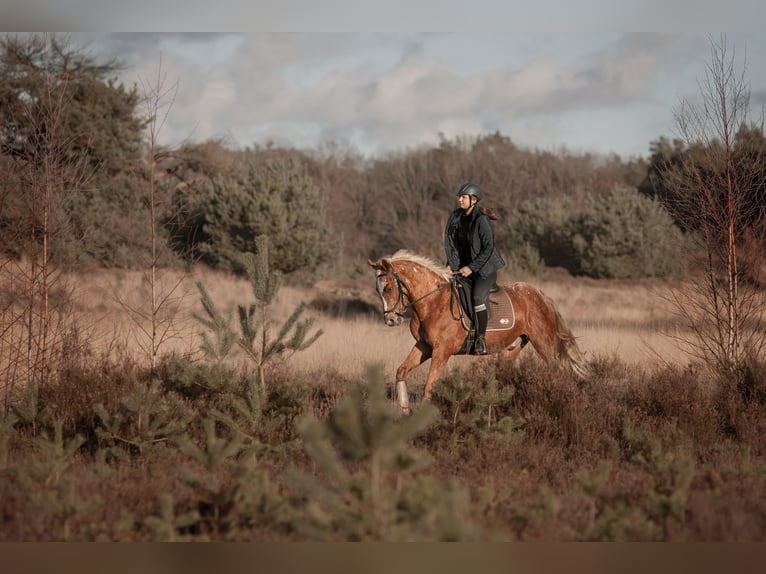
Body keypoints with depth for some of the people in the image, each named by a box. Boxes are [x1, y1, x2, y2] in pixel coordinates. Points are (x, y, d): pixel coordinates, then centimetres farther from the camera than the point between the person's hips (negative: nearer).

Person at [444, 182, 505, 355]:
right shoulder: (456, 217, 4)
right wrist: (453, 265, -2)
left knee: (477, 297, -29)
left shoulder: (481, 220, -17)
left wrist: (472, 267, -19)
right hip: (465, 266, 7)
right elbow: (450, 243, 10)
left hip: (485, 267, -7)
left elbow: (488, 248, -18)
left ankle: (481, 340, -23)